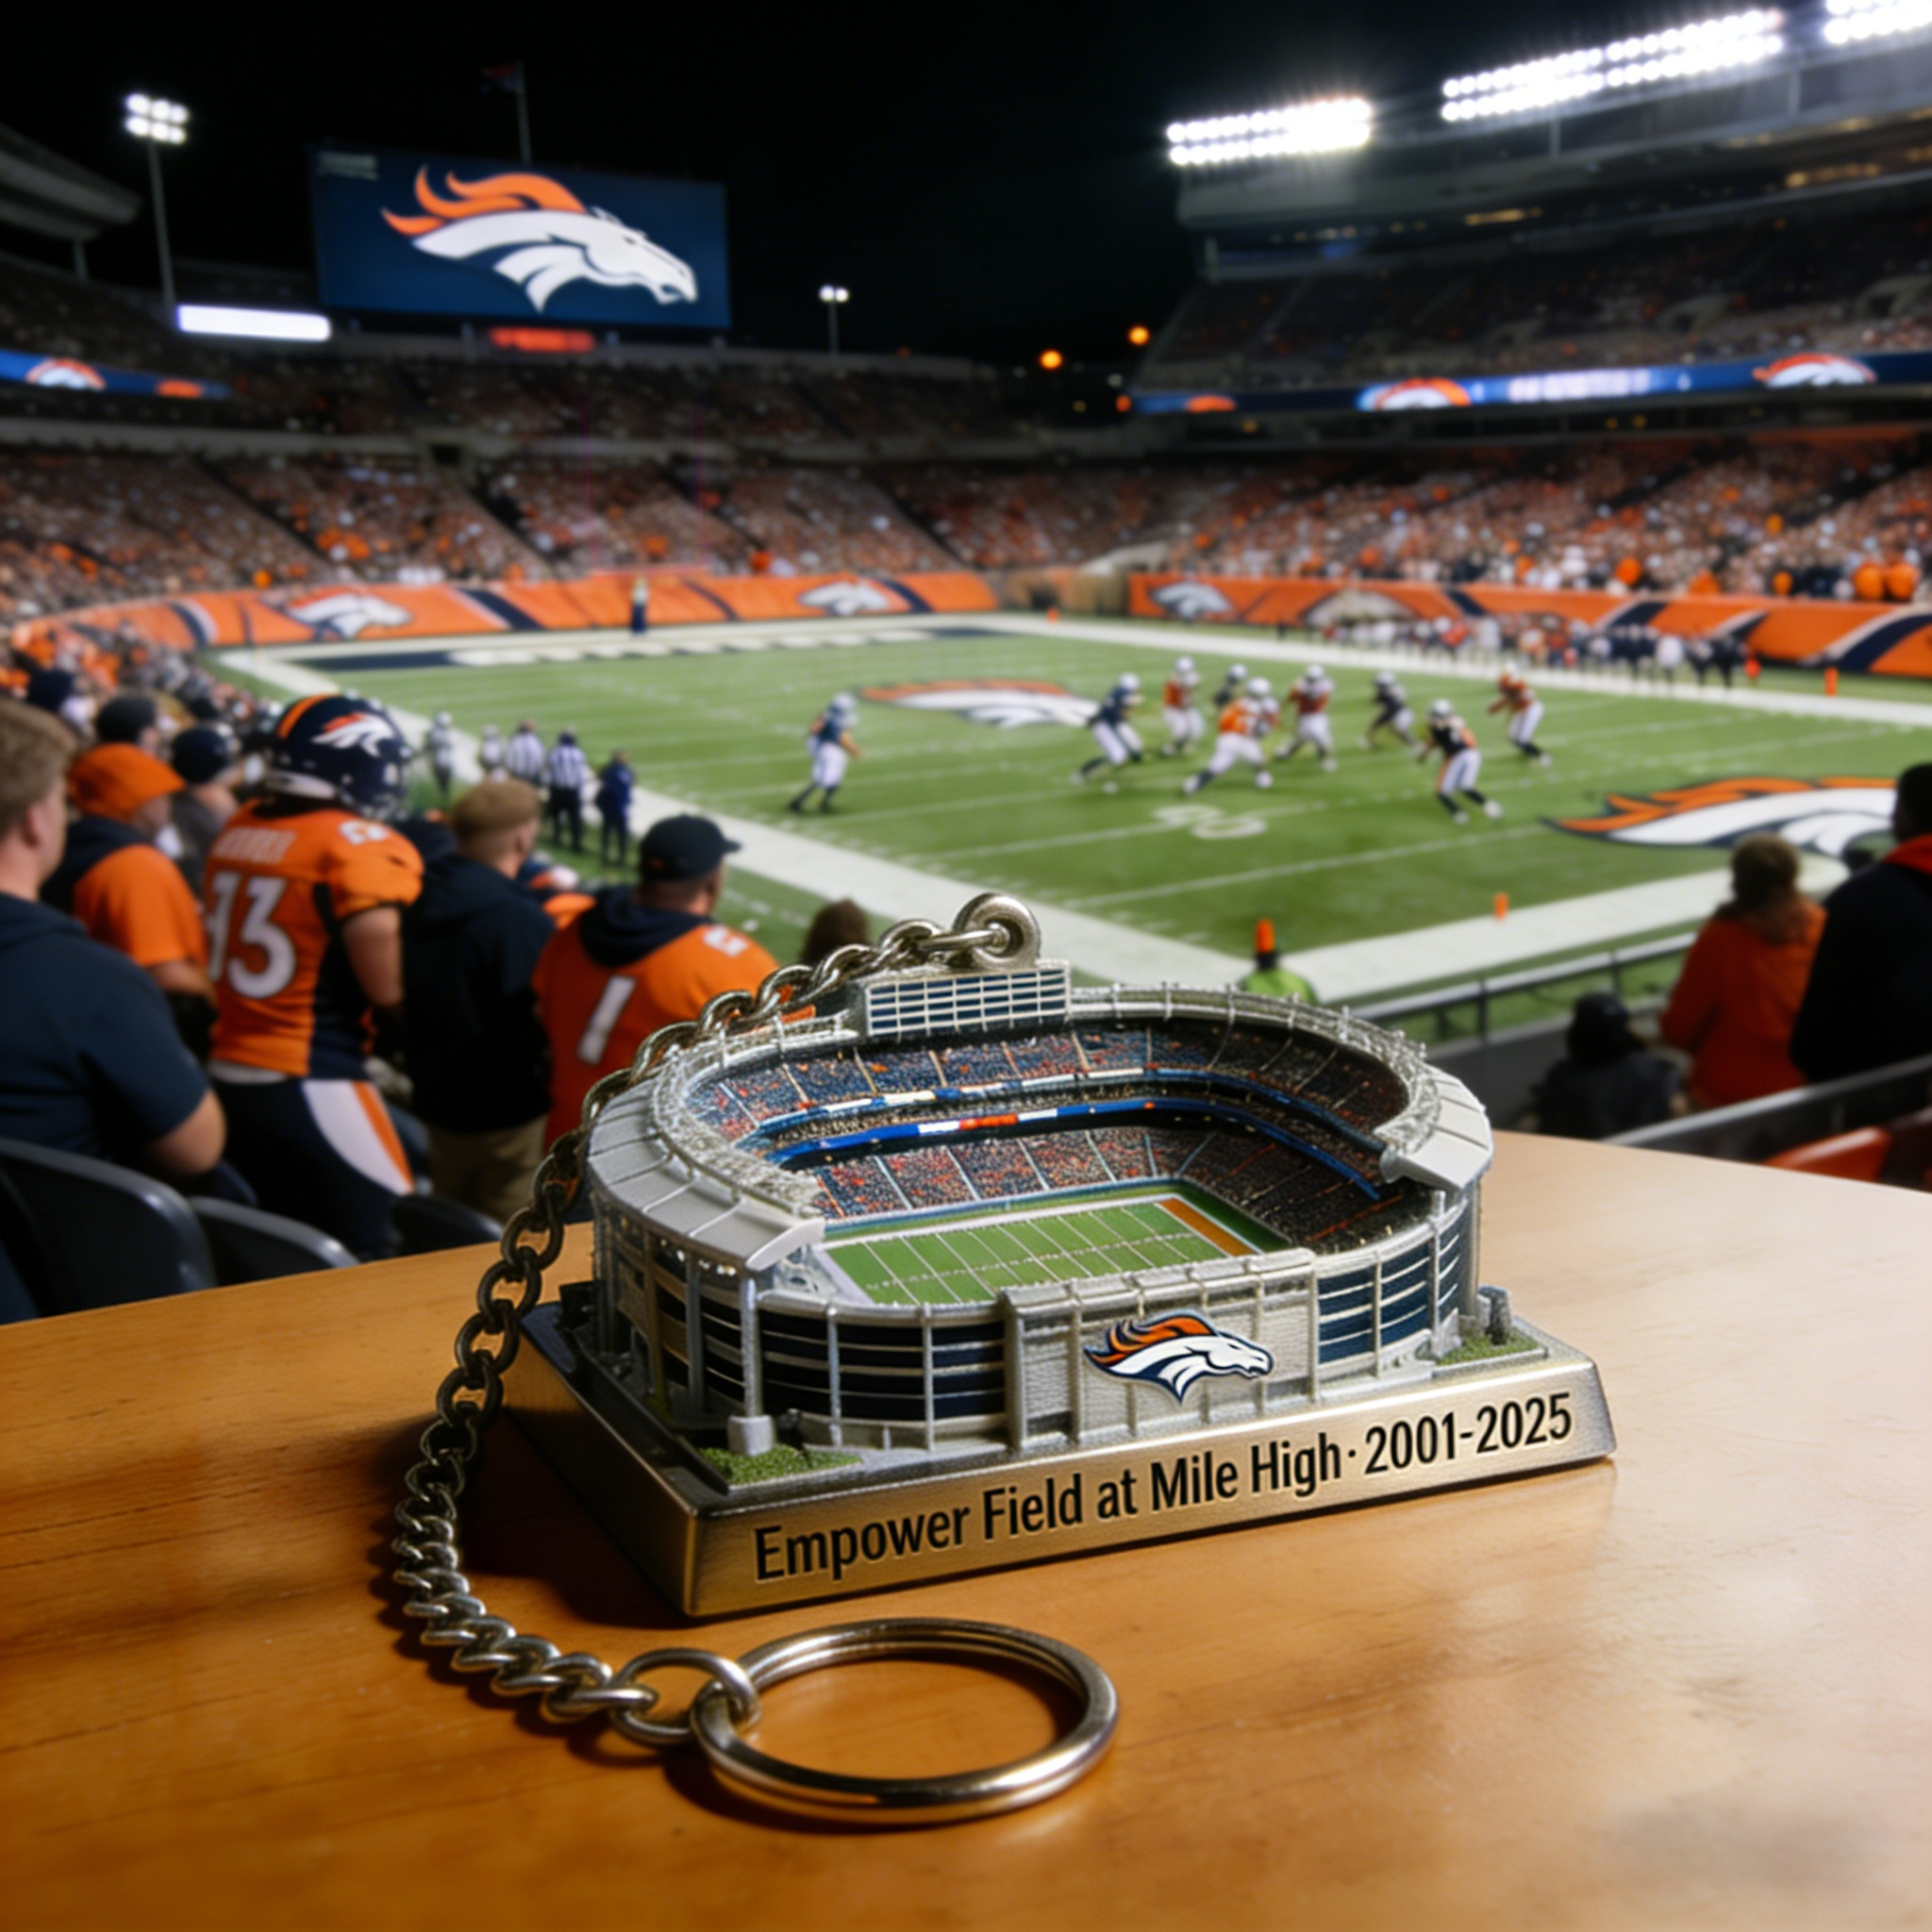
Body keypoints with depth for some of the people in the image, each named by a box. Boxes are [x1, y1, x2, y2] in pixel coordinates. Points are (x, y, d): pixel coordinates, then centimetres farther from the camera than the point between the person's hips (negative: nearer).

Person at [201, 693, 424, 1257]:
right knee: (387, 1247, 0)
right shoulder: (361, 848, -14)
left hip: (230, 1075, 8)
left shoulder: (237, 831, 8)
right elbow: (389, 989, -15)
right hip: (313, 1084, -8)